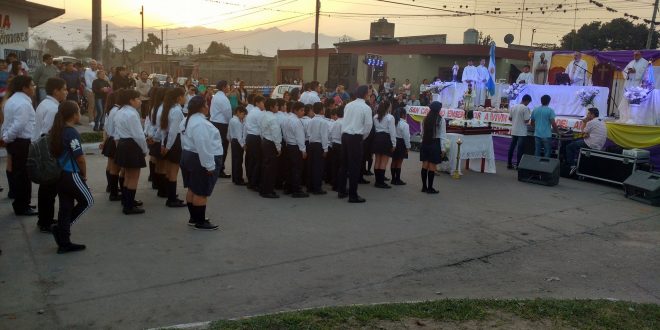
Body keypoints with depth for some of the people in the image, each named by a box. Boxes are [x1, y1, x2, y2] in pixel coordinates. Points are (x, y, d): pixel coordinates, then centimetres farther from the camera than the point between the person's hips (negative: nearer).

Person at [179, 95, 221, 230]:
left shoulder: (187, 121, 12)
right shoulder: (200, 123, -23)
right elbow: (203, 146, -28)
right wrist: (209, 165, -25)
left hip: (188, 156, 11)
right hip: (201, 160, -11)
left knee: (193, 190, 16)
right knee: (201, 192, -2)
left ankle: (193, 218, 26)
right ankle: (200, 222, 5)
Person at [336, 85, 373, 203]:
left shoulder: (348, 105, 8)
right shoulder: (366, 108, -8)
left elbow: (344, 121, 12)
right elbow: (368, 125, -7)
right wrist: (363, 137, 7)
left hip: (345, 135, 6)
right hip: (356, 137, -6)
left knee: (344, 164, 15)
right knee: (355, 166, -1)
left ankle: (341, 191, 23)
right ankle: (353, 195, 1)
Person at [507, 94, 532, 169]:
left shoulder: (513, 107, 6)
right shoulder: (526, 108, -14)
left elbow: (509, 118, 11)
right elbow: (526, 120, -16)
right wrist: (529, 116, 2)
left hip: (514, 130, 6)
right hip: (522, 132, -6)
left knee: (511, 147, 10)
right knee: (520, 148, -1)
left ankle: (509, 164, 14)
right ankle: (518, 165, 2)